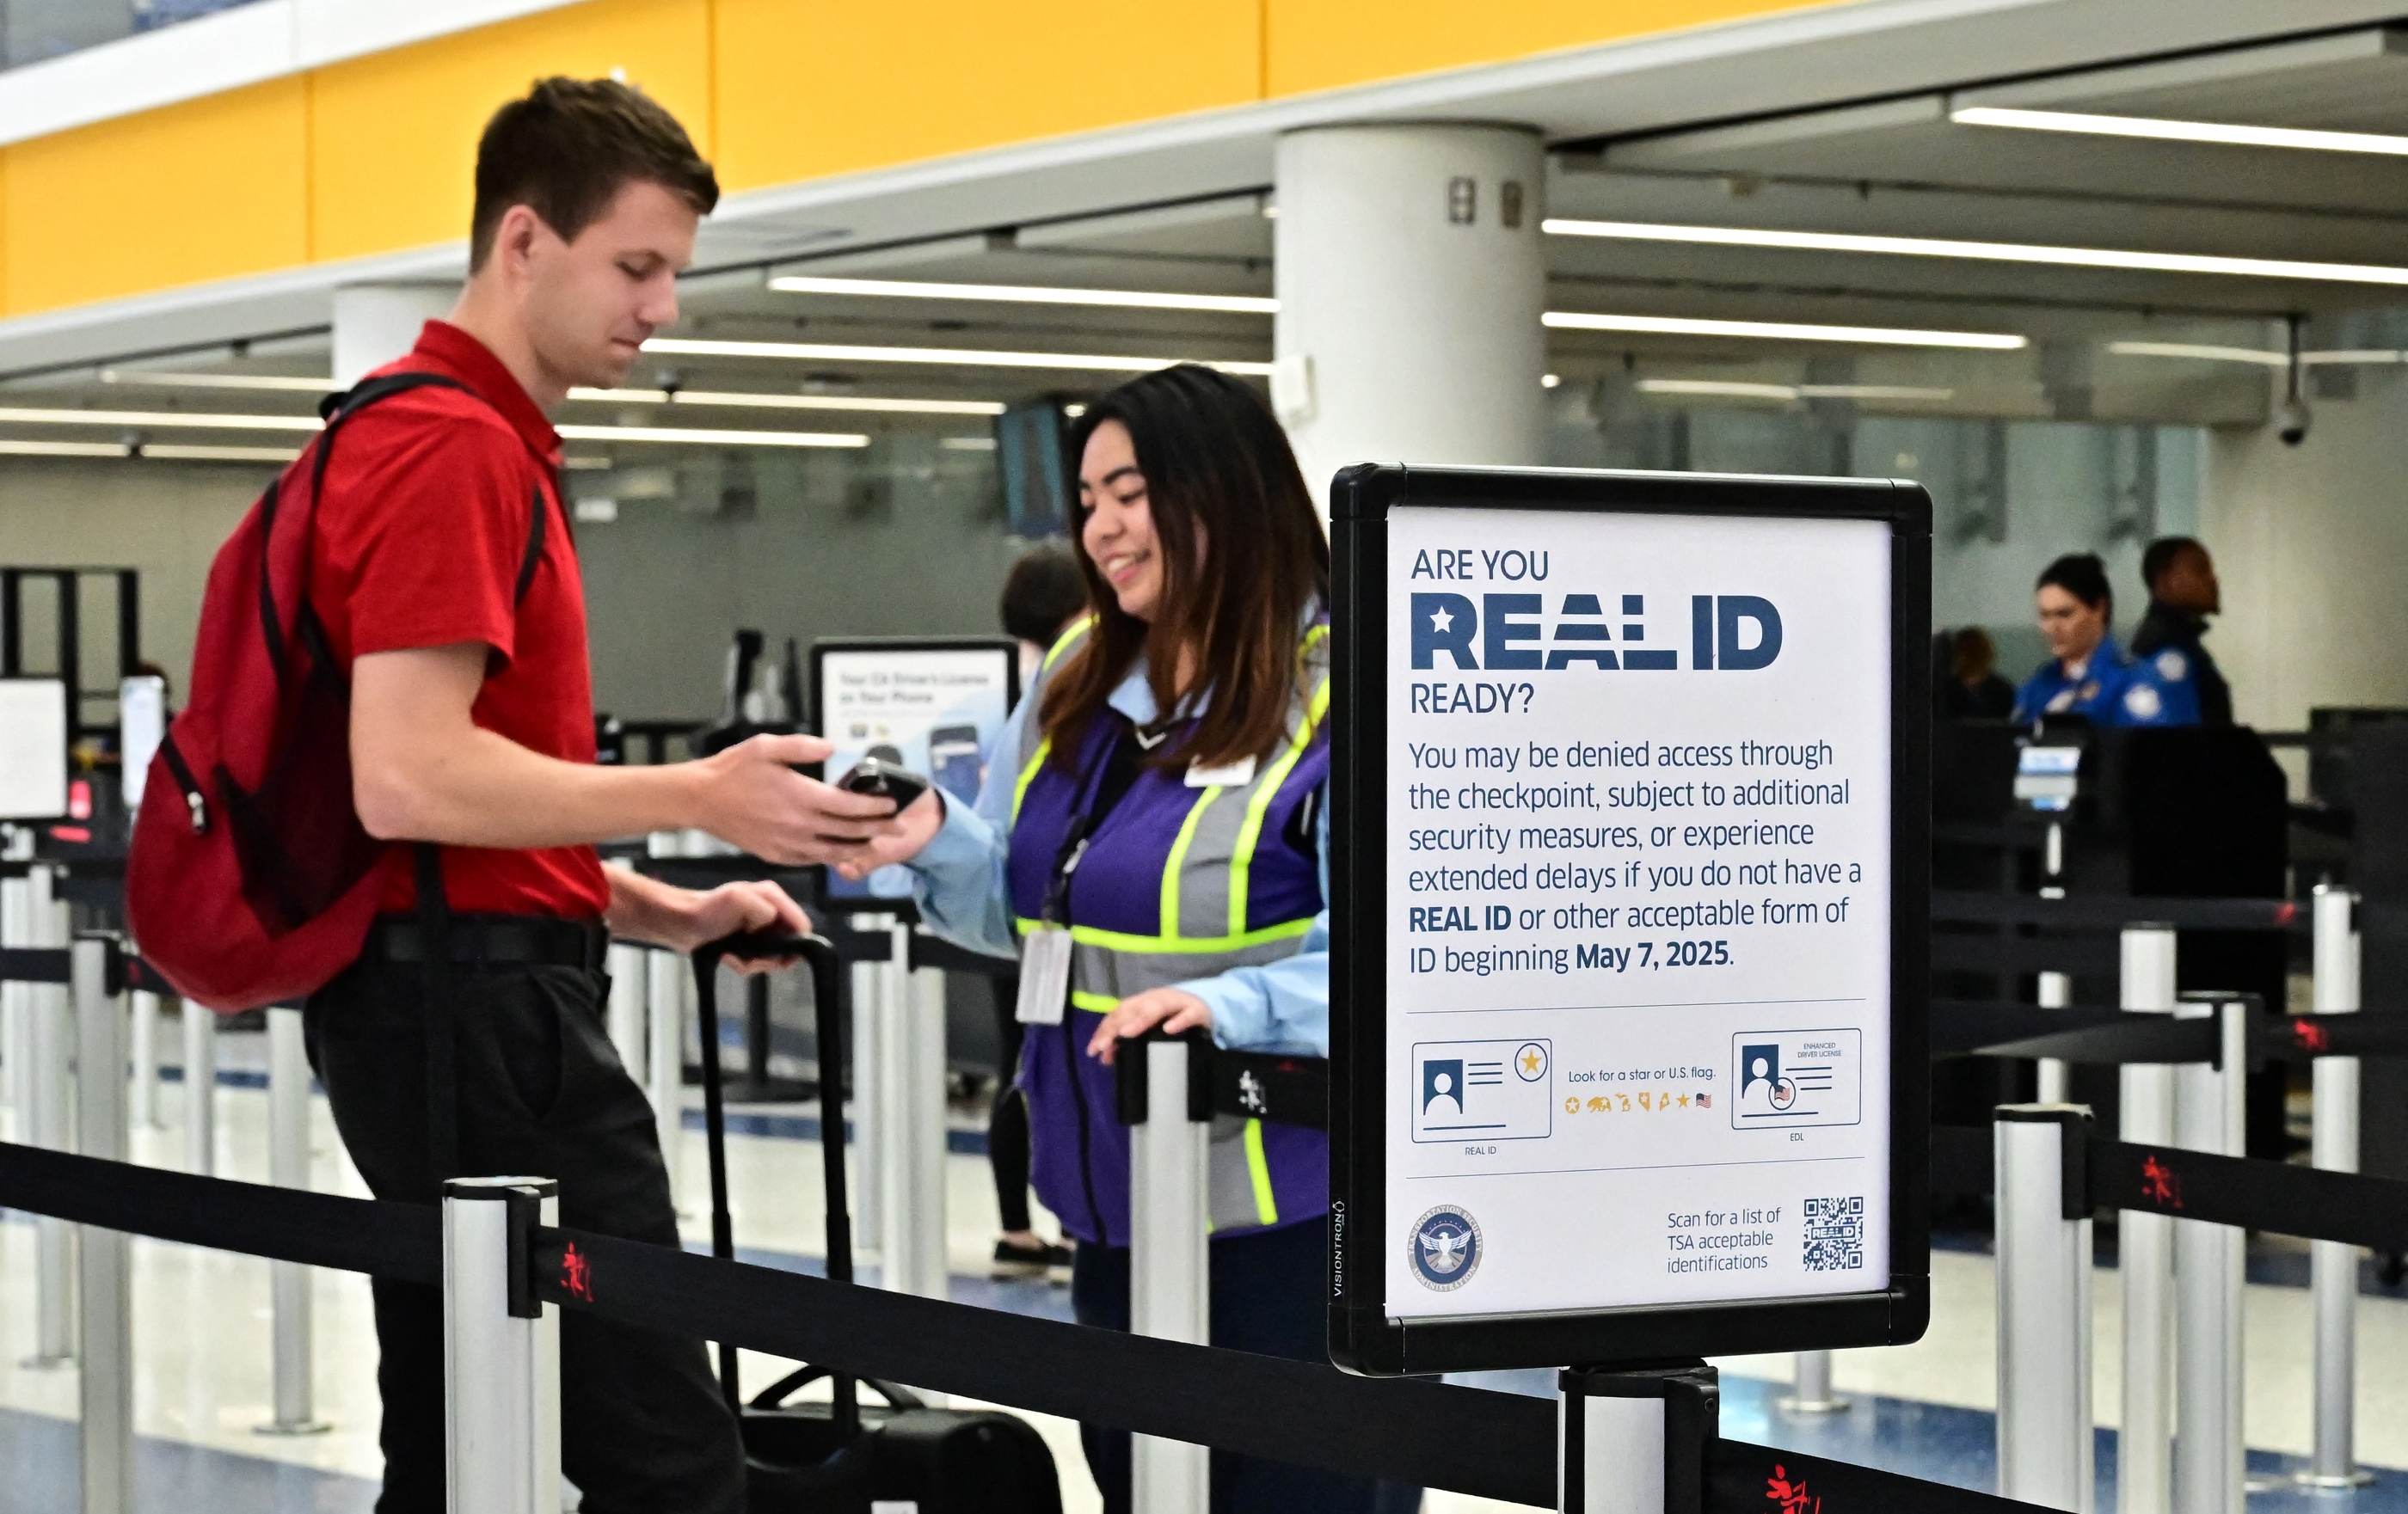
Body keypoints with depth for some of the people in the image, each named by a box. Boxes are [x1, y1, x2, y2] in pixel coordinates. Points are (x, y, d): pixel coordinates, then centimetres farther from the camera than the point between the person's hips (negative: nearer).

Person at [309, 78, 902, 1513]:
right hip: (480, 1010, -11)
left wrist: (653, 909, 15)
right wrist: (694, 793, -23)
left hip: (441, 1001, 11)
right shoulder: (454, 447, -13)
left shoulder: (488, 445, 20)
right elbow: (407, 778, -23)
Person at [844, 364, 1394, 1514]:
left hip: (1280, 1215, -8)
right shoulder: (1078, 681, 10)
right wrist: (935, 845, -2)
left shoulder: (1336, 699, -14)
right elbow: (1026, 904, 18)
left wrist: (1235, 1007, -33)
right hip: (1113, 1205, 8)